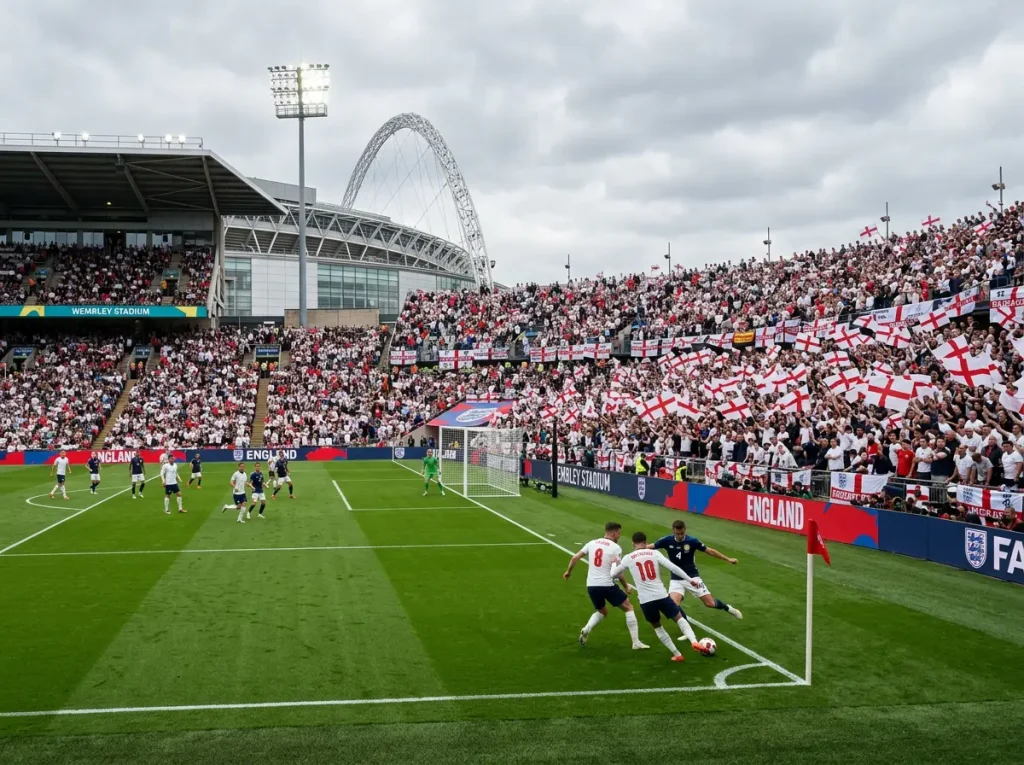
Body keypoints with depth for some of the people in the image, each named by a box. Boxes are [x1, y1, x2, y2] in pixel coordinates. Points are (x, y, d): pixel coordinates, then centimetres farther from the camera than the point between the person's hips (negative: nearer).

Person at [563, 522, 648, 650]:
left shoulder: (592, 543, 9)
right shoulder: (616, 548, -5)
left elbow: (575, 558, 11)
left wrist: (569, 572, 27)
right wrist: (626, 586, 5)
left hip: (591, 585, 5)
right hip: (607, 585, -5)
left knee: (602, 612, 28)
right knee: (629, 608, 10)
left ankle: (586, 630, 1)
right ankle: (636, 642, 5)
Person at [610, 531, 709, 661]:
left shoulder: (628, 558, 4)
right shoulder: (654, 553, 4)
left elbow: (613, 575, 14)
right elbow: (673, 567, -3)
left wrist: (616, 564, 35)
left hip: (645, 600, 0)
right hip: (661, 596, 0)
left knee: (657, 627, 22)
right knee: (679, 618, 15)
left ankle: (677, 654, 21)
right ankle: (694, 641, -9)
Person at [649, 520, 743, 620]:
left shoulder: (692, 541, -13)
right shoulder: (667, 541, -11)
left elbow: (710, 551, -4)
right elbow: (649, 547, -5)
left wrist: (728, 559, -1)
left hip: (692, 577, -1)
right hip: (676, 579, 1)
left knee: (710, 603, -2)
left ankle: (727, 608, 31)